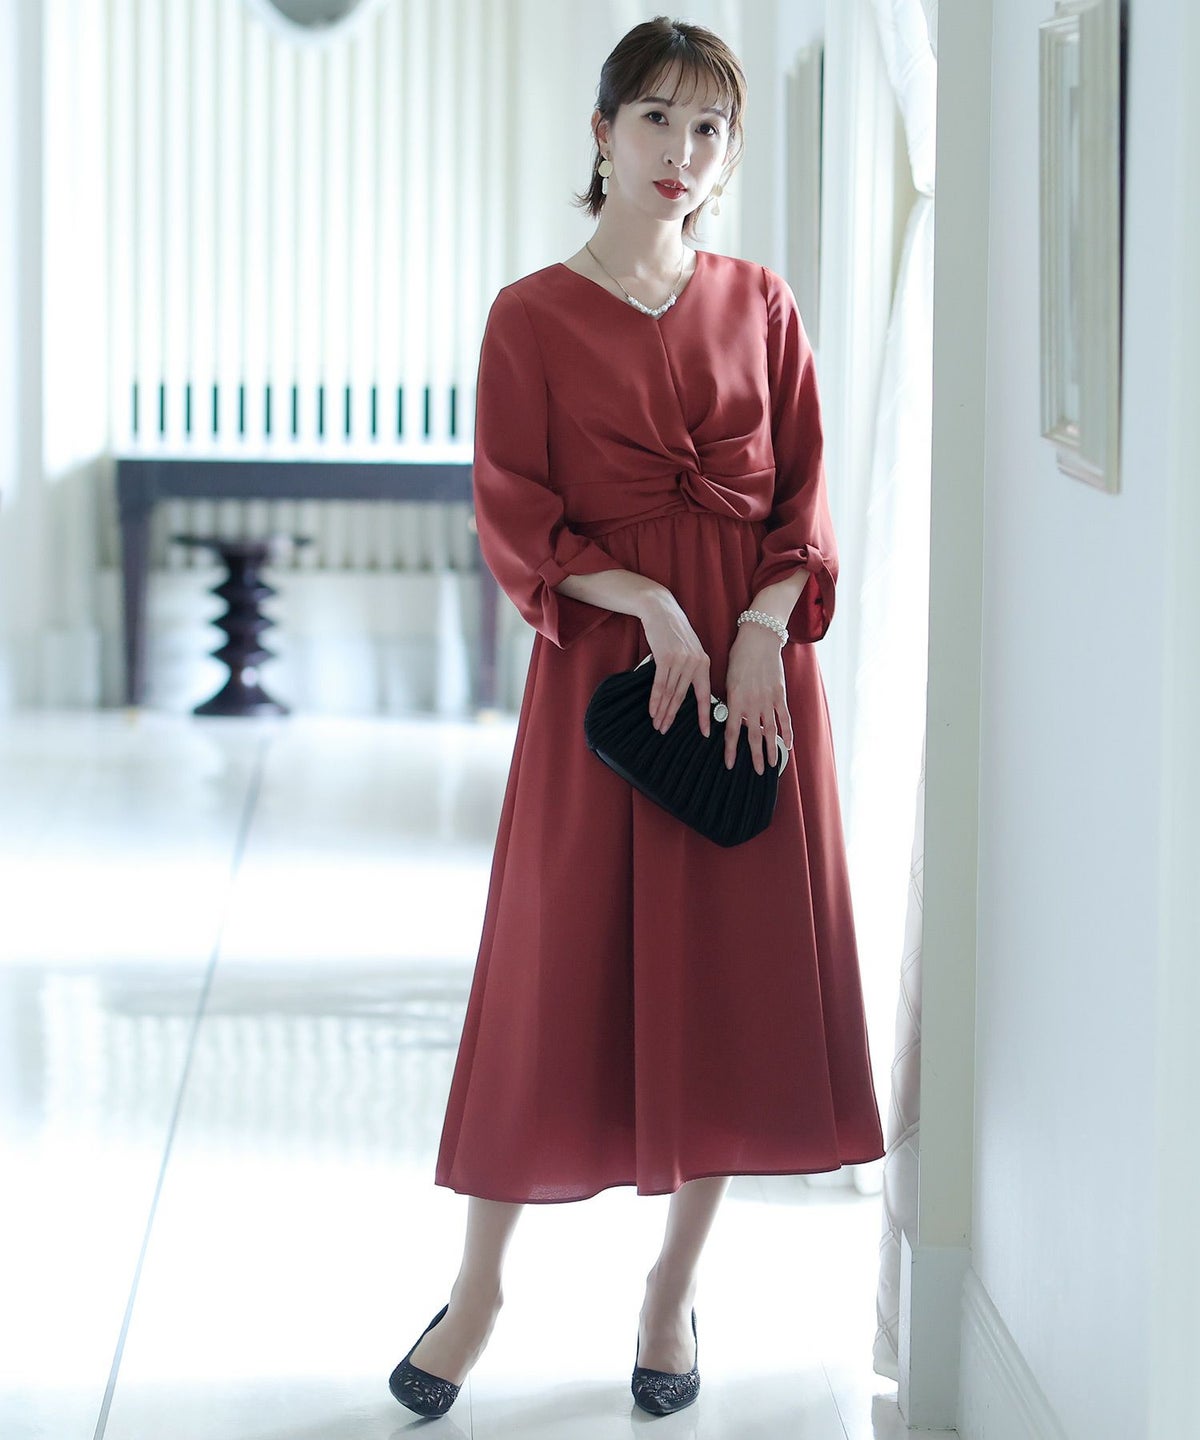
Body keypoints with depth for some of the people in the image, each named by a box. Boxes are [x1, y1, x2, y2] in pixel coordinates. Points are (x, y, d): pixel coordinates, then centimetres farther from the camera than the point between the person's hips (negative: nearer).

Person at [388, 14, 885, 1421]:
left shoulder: (760, 305, 7)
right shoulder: (531, 317, 0)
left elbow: (806, 498, 6)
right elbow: (511, 517, -4)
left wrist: (762, 629, -11)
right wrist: (649, 604, -17)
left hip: (755, 666, 3)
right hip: (601, 668, -2)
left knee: (733, 973, 4)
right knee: (561, 972, 1)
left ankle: (674, 1286, 18)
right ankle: (478, 1288, 15)